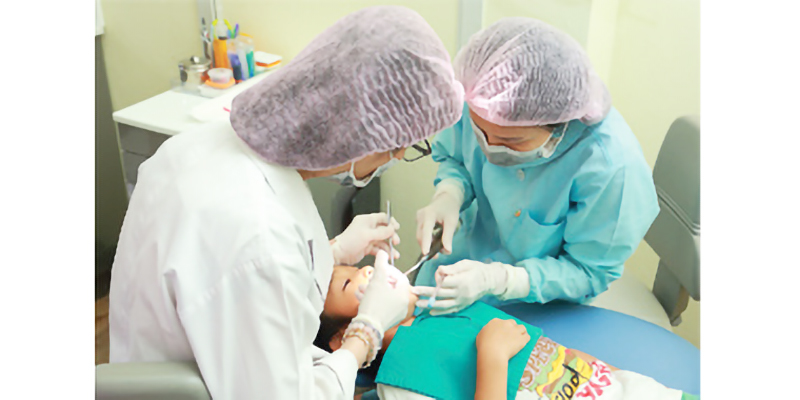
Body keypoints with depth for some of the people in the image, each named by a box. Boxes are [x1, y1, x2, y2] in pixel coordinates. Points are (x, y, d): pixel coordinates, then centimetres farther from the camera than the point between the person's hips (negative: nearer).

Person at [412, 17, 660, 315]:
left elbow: (589, 273, -22)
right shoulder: (479, 102, -24)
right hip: (470, 253, 4)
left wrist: (496, 279, -35)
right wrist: (447, 197, -25)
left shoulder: (611, 166, -36)